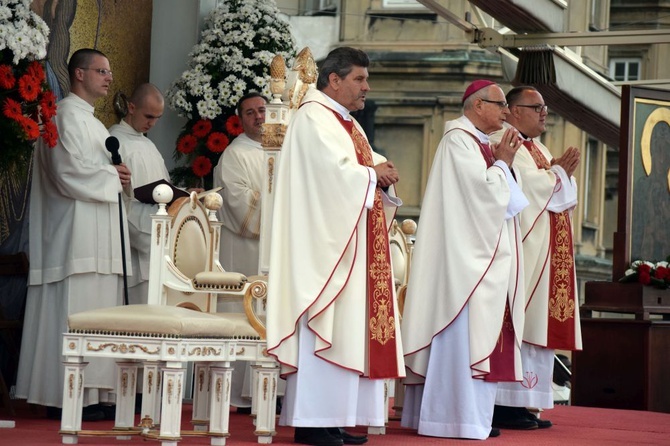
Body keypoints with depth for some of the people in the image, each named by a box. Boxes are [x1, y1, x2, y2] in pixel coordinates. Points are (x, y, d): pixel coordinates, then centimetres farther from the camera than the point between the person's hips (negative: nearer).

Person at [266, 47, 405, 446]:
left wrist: (381, 171, -2)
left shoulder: (348, 123, 22)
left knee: (351, 326, 6)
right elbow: (336, 170, -20)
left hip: (354, 241, 10)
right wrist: (374, 174, -5)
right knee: (325, 325, -11)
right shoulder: (314, 117, -9)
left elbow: (369, 163, 21)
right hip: (326, 241, -10)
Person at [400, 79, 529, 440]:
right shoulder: (459, 140, -10)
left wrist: (502, 163, 5)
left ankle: (472, 413, 9)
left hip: (487, 256, 10)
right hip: (466, 257, -10)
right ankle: (459, 416, -9)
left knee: (482, 334, 7)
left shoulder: (479, 143, 18)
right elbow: (483, 190, -19)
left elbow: (498, 196, 18)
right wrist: (503, 163, -4)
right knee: (466, 333, -10)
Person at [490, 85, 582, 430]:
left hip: (547, 254, 10)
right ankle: (506, 405, -11)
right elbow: (532, 187, -17)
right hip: (522, 250, -9)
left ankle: (521, 404, 7)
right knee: (516, 324, -11)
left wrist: (562, 173, 0)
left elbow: (567, 196, 19)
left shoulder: (539, 150, 22)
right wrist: (560, 171, -1)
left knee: (537, 326, 6)